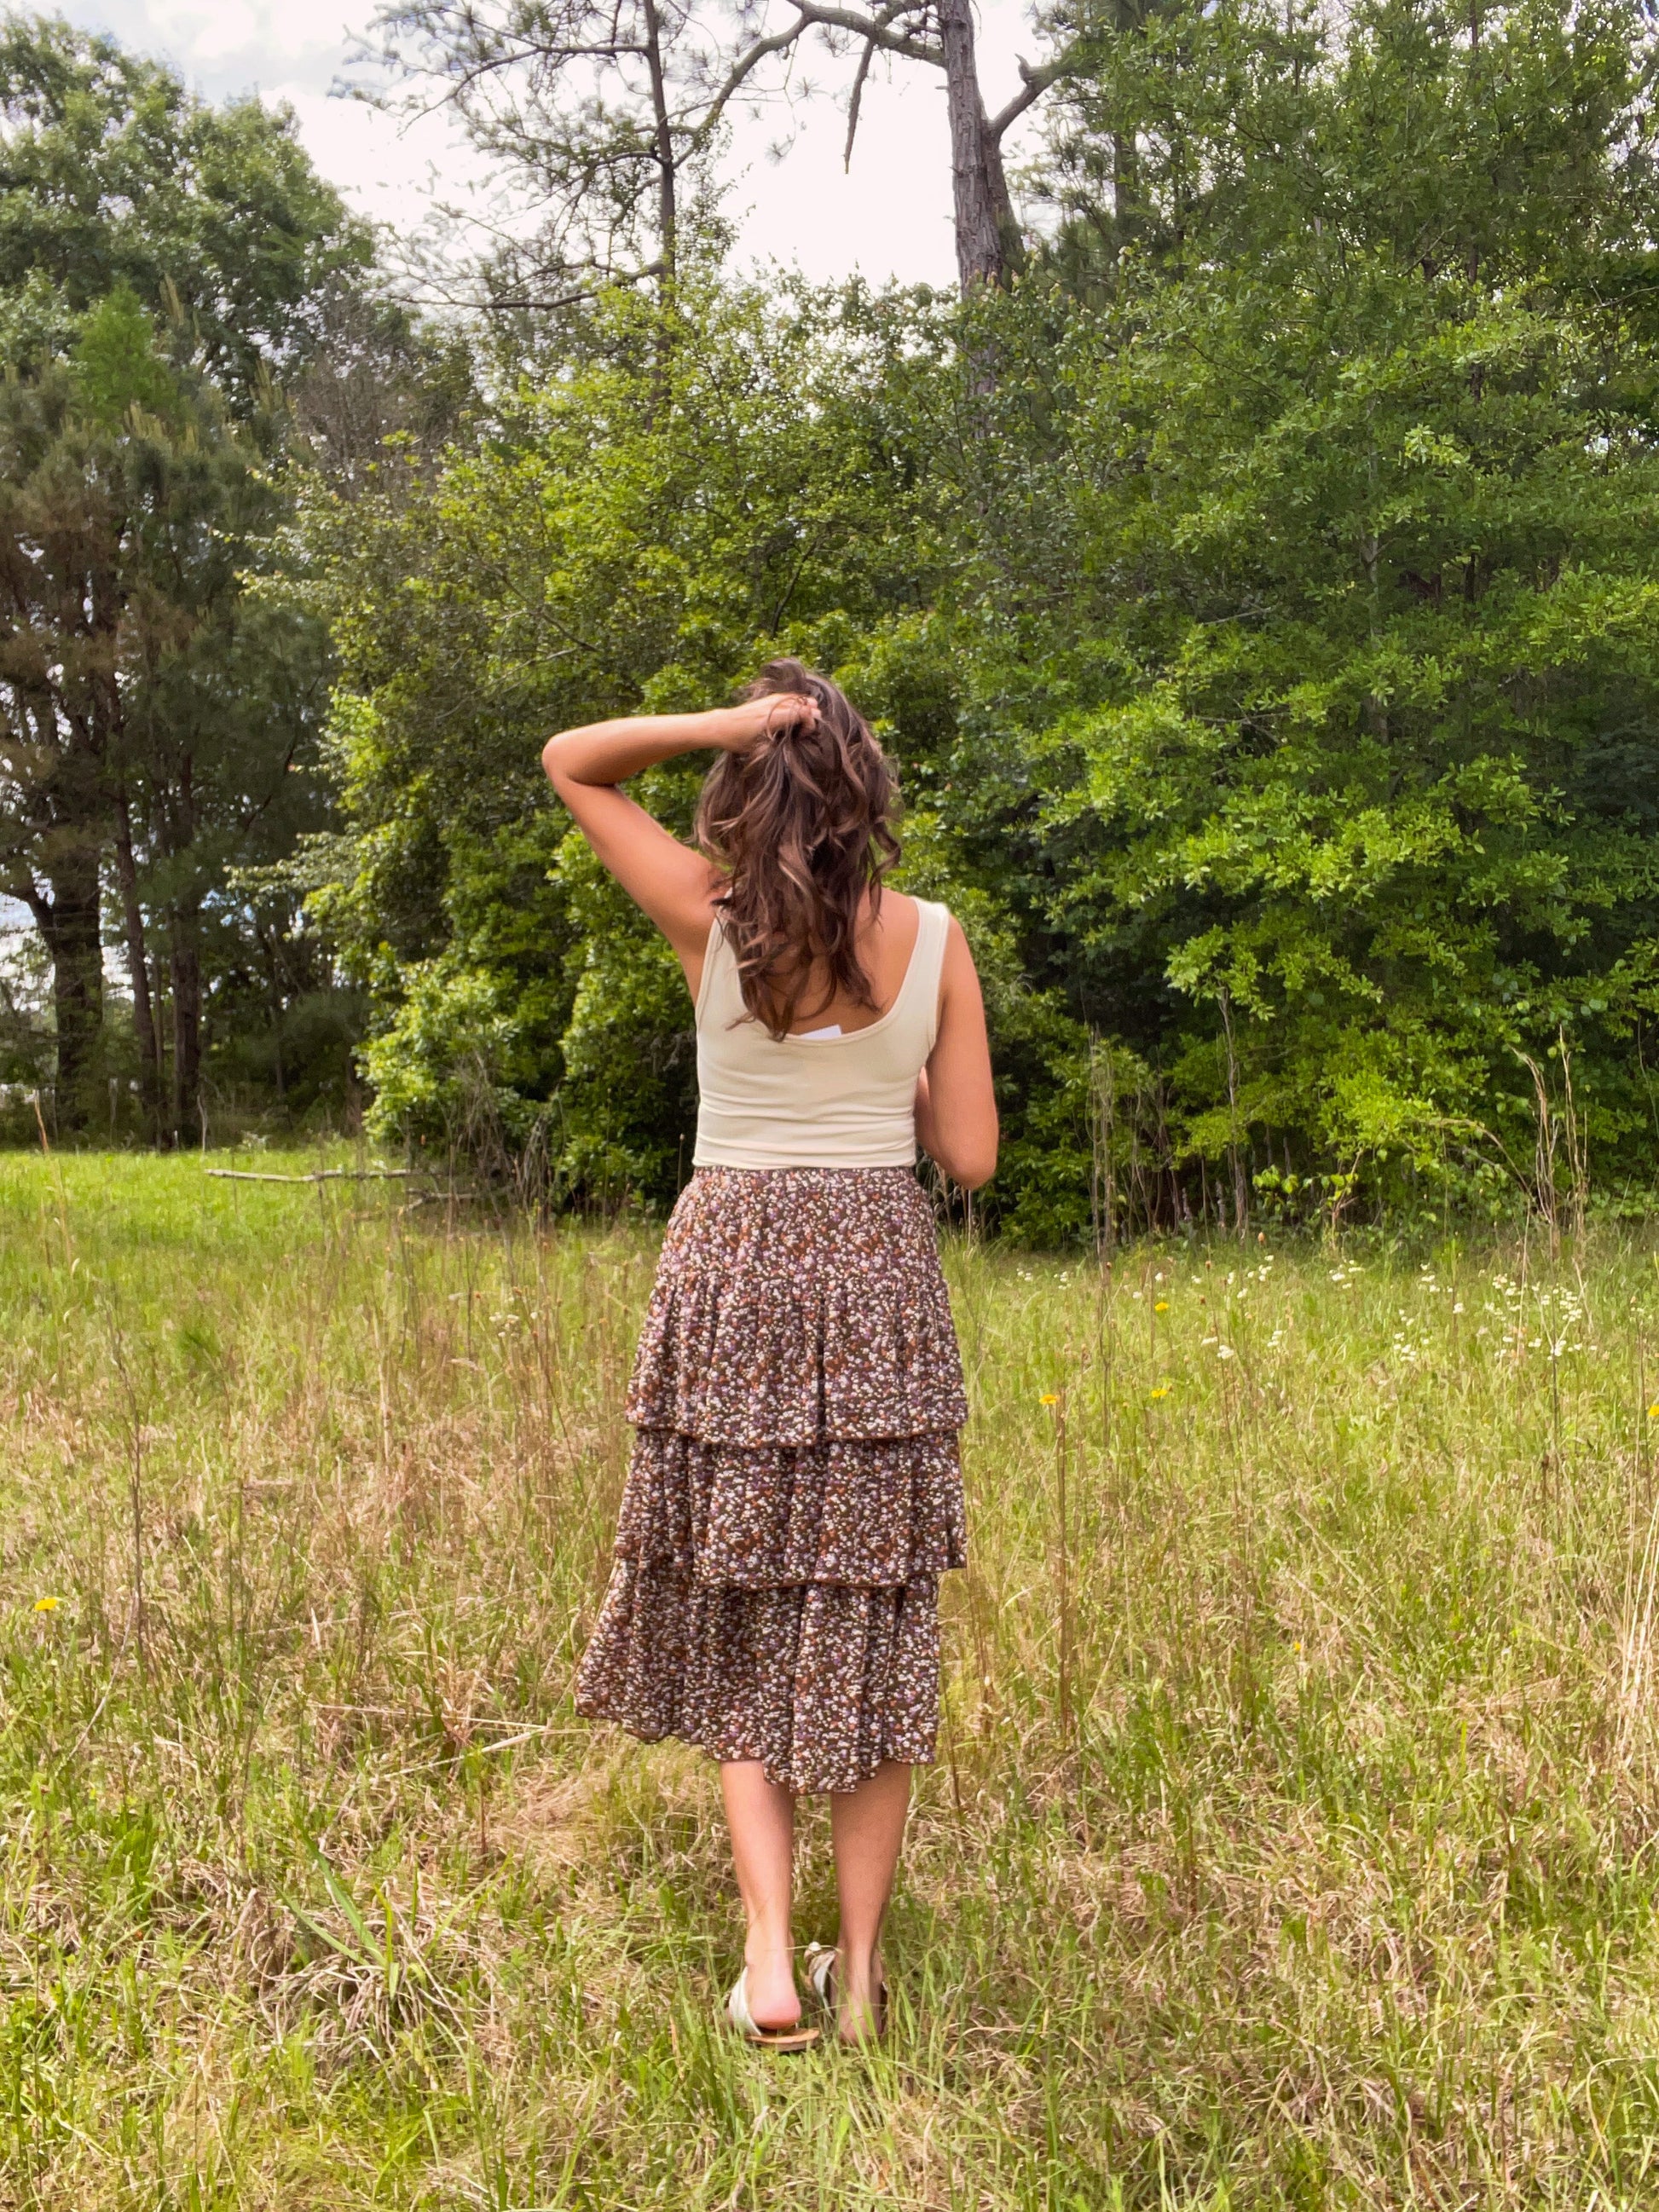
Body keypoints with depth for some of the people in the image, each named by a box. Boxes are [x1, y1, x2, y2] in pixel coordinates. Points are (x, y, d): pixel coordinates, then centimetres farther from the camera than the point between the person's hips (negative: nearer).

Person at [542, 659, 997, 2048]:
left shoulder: (712, 920, -6)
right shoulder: (934, 940, -3)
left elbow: (568, 762, 7)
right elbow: (971, 1157, -2)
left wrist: (718, 725, -7)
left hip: (732, 1276, -1)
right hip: (883, 1275, 1)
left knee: (741, 1635, 15)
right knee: (873, 1630, 11)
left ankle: (770, 1960, 11)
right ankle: (861, 1962, 22)